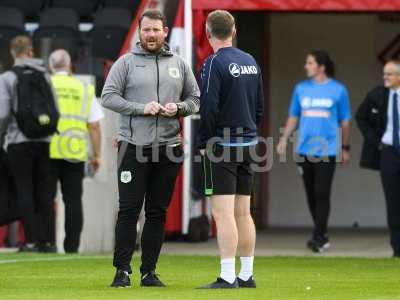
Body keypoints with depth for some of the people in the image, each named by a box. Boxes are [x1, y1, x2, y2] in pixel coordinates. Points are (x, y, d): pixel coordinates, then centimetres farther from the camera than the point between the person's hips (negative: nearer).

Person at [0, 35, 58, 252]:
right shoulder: (44, 76, 7)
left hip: (19, 142, -3)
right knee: (43, 190, 8)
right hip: (44, 142, 3)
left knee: (24, 191, -1)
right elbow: (56, 110, 5)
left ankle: (31, 240, -6)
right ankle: (46, 240, 6)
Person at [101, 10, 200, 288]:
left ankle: (149, 271, 11)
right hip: (133, 147, -3)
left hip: (168, 148, 3)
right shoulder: (126, 63, 3)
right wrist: (141, 108, -15)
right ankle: (122, 270, -1)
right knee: (129, 210, -5)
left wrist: (178, 108, -7)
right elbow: (108, 96, -4)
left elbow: (195, 99, 15)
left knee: (158, 212, 6)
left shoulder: (179, 64, 12)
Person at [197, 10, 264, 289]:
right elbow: (260, 105, 15)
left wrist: (203, 144, -7)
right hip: (248, 145, 7)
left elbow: (209, 108, -16)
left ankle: (228, 277, -13)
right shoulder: (251, 62, 11)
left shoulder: (214, 63, -12)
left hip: (222, 145, -7)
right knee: (243, 212, 11)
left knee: (223, 213, -9)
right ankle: (247, 275, 13)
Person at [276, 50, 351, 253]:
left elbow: (344, 121, 8)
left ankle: (319, 237, -5)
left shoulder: (338, 90, 2)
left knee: (322, 194, -9)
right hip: (304, 150, 4)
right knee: (311, 194, 7)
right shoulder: (301, 88, 11)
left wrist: (345, 148, 7)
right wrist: (284, 138, 3)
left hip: (327, 150, -4)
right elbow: (293, 117, 15)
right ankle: (322, 235, 19)